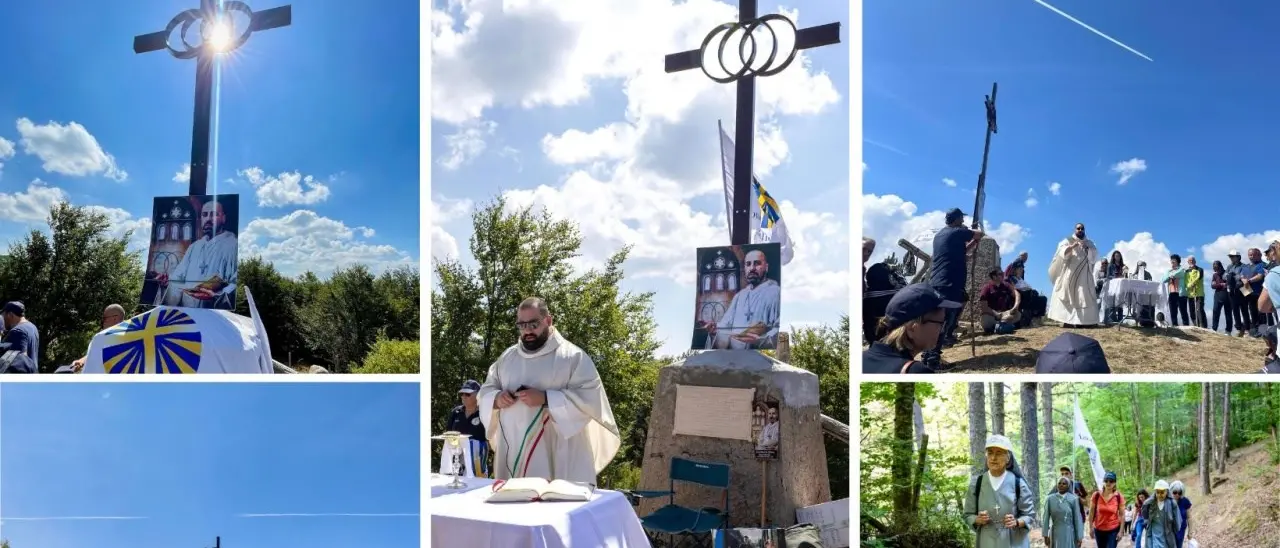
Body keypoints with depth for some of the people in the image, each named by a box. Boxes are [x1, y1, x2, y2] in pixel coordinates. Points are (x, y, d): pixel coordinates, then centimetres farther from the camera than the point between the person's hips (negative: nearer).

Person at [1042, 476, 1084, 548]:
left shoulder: (1073, 499, -4)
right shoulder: (1050, 499, -2)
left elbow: (1077, 519, -2)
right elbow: (1046, 518, 0)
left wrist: (1079, 537, -3)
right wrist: (1045, 535, -2)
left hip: (1069, 534, -1)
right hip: (1055, 534, 1)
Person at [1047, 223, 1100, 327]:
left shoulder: (1089, 243, 18)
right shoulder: (1068, 240, 8)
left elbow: (1095, 255, 4)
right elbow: (1062, 252, -8)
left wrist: (1087, 248, -14)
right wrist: (1072, 246, -26)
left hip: (1084, 275, 3)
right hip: (1070, 273, -3)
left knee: (1085, 297, -6)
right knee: (1068, 296, -11)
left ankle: (1084, 320, -9)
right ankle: (1067, 320, -16)